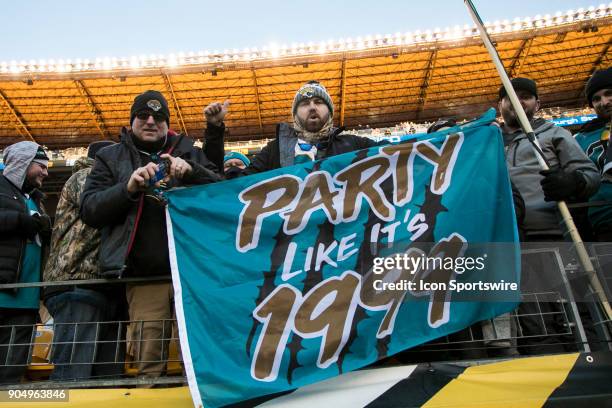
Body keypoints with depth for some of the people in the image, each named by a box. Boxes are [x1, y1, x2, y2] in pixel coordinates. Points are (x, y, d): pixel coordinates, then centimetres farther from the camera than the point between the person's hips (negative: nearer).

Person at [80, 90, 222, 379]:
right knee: (149, 362, 0)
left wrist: (192, 171, -11)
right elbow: (89, 211, 4)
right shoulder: (111, 157, 15)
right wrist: (129, 187, -13)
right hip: (144, 277, 0)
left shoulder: (189, 151, 15)